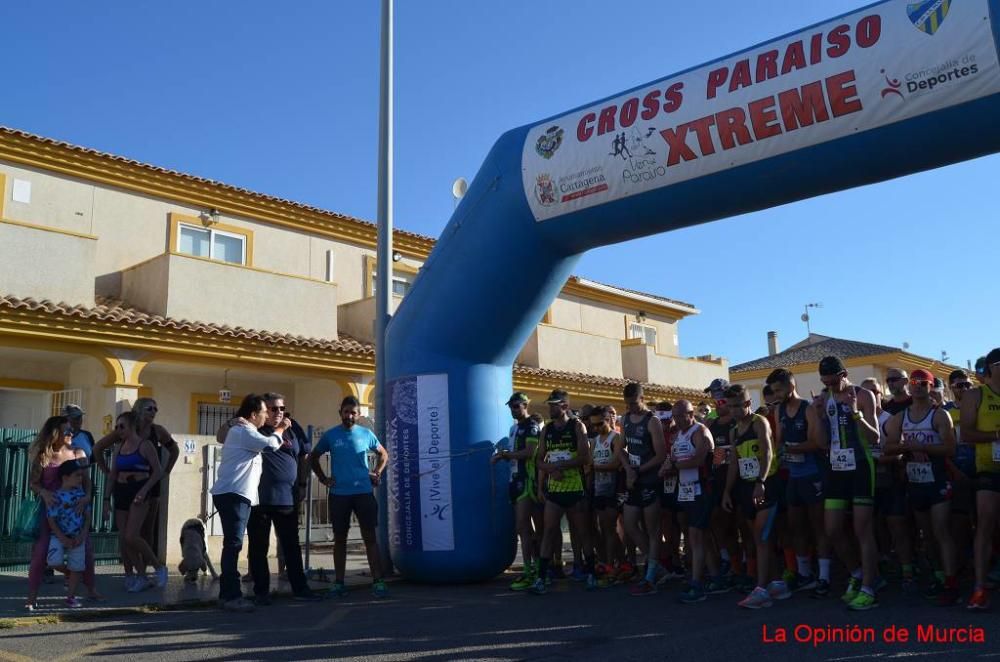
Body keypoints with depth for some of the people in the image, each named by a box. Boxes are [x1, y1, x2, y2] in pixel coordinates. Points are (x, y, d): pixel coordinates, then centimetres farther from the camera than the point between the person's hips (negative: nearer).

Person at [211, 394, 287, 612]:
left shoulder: (242, 431, 25)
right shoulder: (243, 431, -9)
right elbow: (269, 444, -17)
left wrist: (278, 436, 11)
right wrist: (279, 430, 0)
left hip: (237, 494, 11)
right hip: (232, 494, -11)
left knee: (232, 545, 11)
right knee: (233, 544, -12)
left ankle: (227, 594, 15)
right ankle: (232, 596, -14)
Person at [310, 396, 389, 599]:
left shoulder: (366, 434, 4)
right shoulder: (330, 435, 3)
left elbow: (383, 454, 18)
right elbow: (313, 457, 15)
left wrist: (377, 474, 5)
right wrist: (323, 478, 5)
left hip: (364, 492, 0)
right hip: (339, 494, 1)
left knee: (369, 537, -3)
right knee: (340, 538, 7)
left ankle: (378, 581, -2)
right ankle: (339, 582, 15)